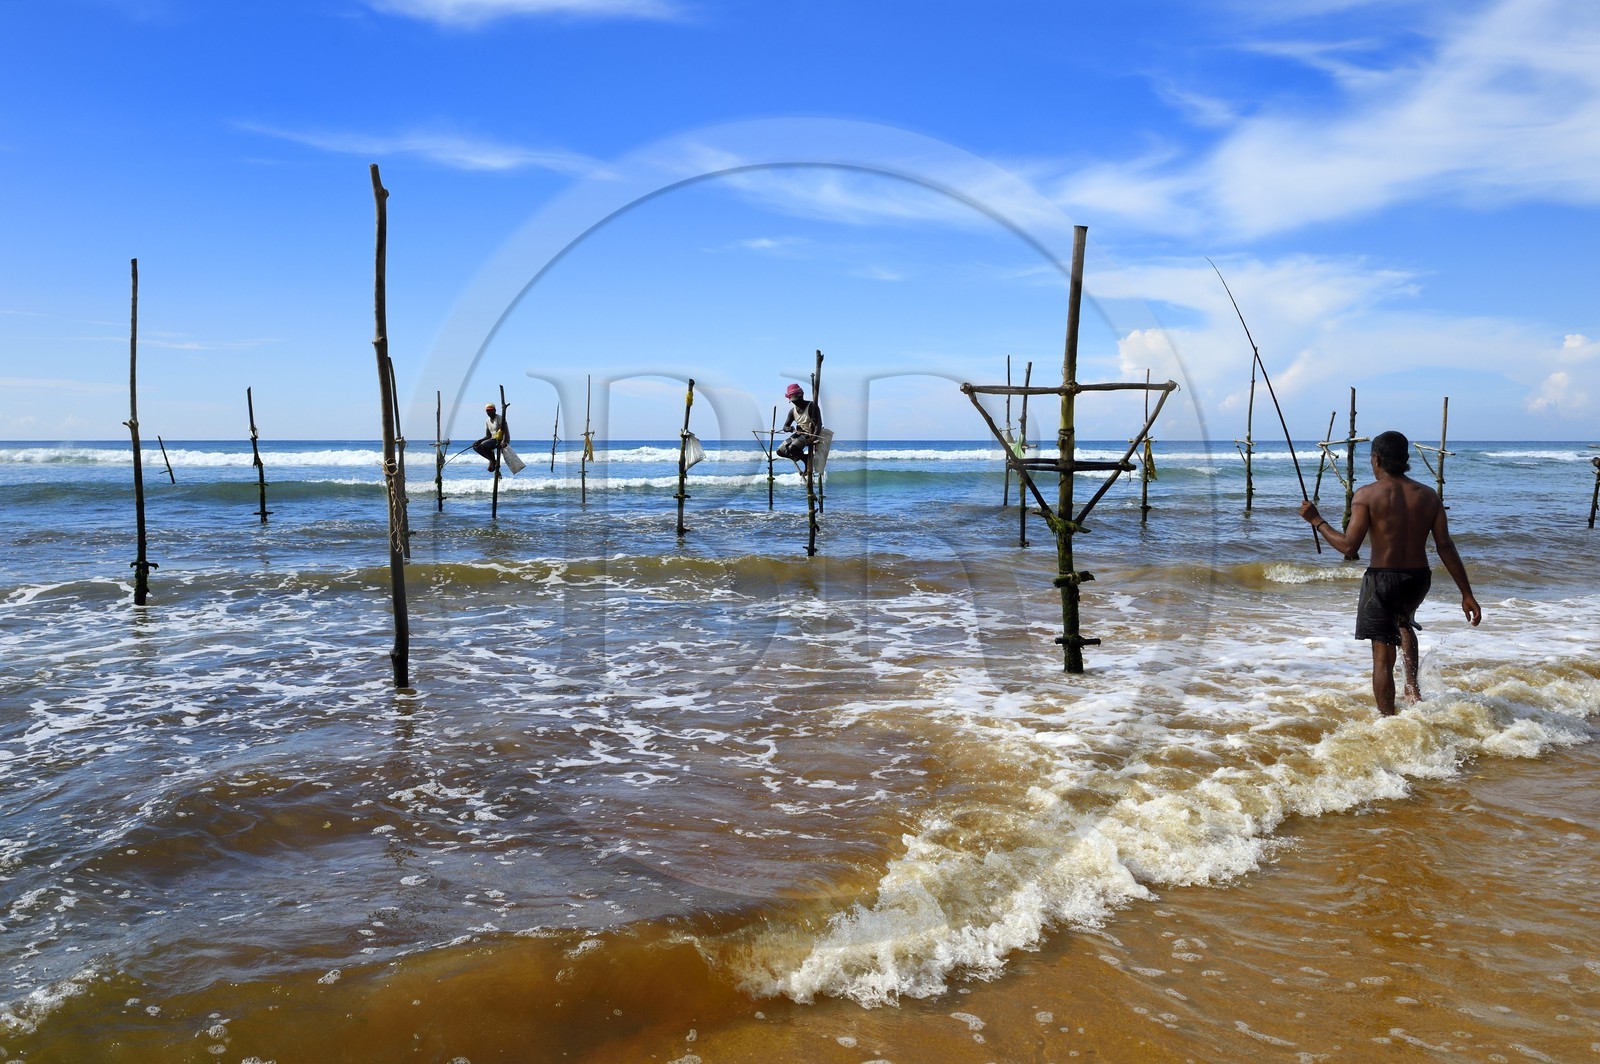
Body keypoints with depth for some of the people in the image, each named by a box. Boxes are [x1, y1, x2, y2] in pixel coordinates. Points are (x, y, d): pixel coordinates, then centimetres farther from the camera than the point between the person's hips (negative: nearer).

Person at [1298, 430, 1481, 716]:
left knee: (1383, 656, 3)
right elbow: (1445, 547, -1)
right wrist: (1466, 593, 3)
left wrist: (1316, 520, -3)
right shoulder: (1428, 496, 2)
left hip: (1382, 580, -5)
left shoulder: (1367, 494, -10)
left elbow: (1349, 547, -16)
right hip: (1418, 579, 5)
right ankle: (1413, 688, 28)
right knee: (1404, 621, 36)